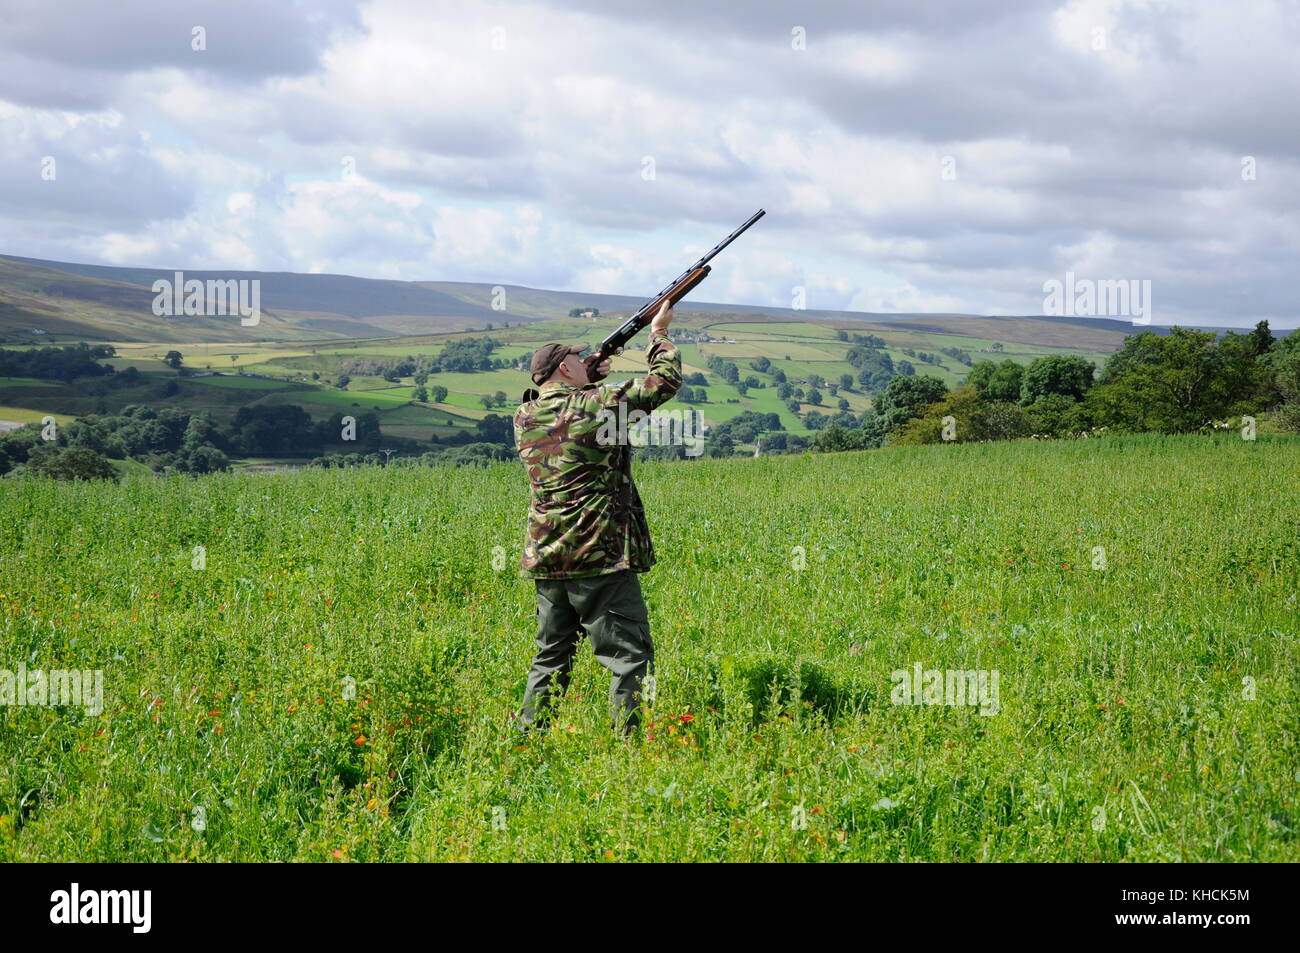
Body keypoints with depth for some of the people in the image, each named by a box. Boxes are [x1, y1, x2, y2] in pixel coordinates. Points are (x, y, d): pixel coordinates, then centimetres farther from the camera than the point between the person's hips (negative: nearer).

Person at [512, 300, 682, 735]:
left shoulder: (525, 418, 8)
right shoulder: (593, 406, -11)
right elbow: (665, 382, -1)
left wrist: (593, 380, 26)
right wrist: (659, 334, 13)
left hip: (545, 560, 7)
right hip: (600, 558, -7)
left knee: (551, 658, 16)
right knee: (630, 658, -2)